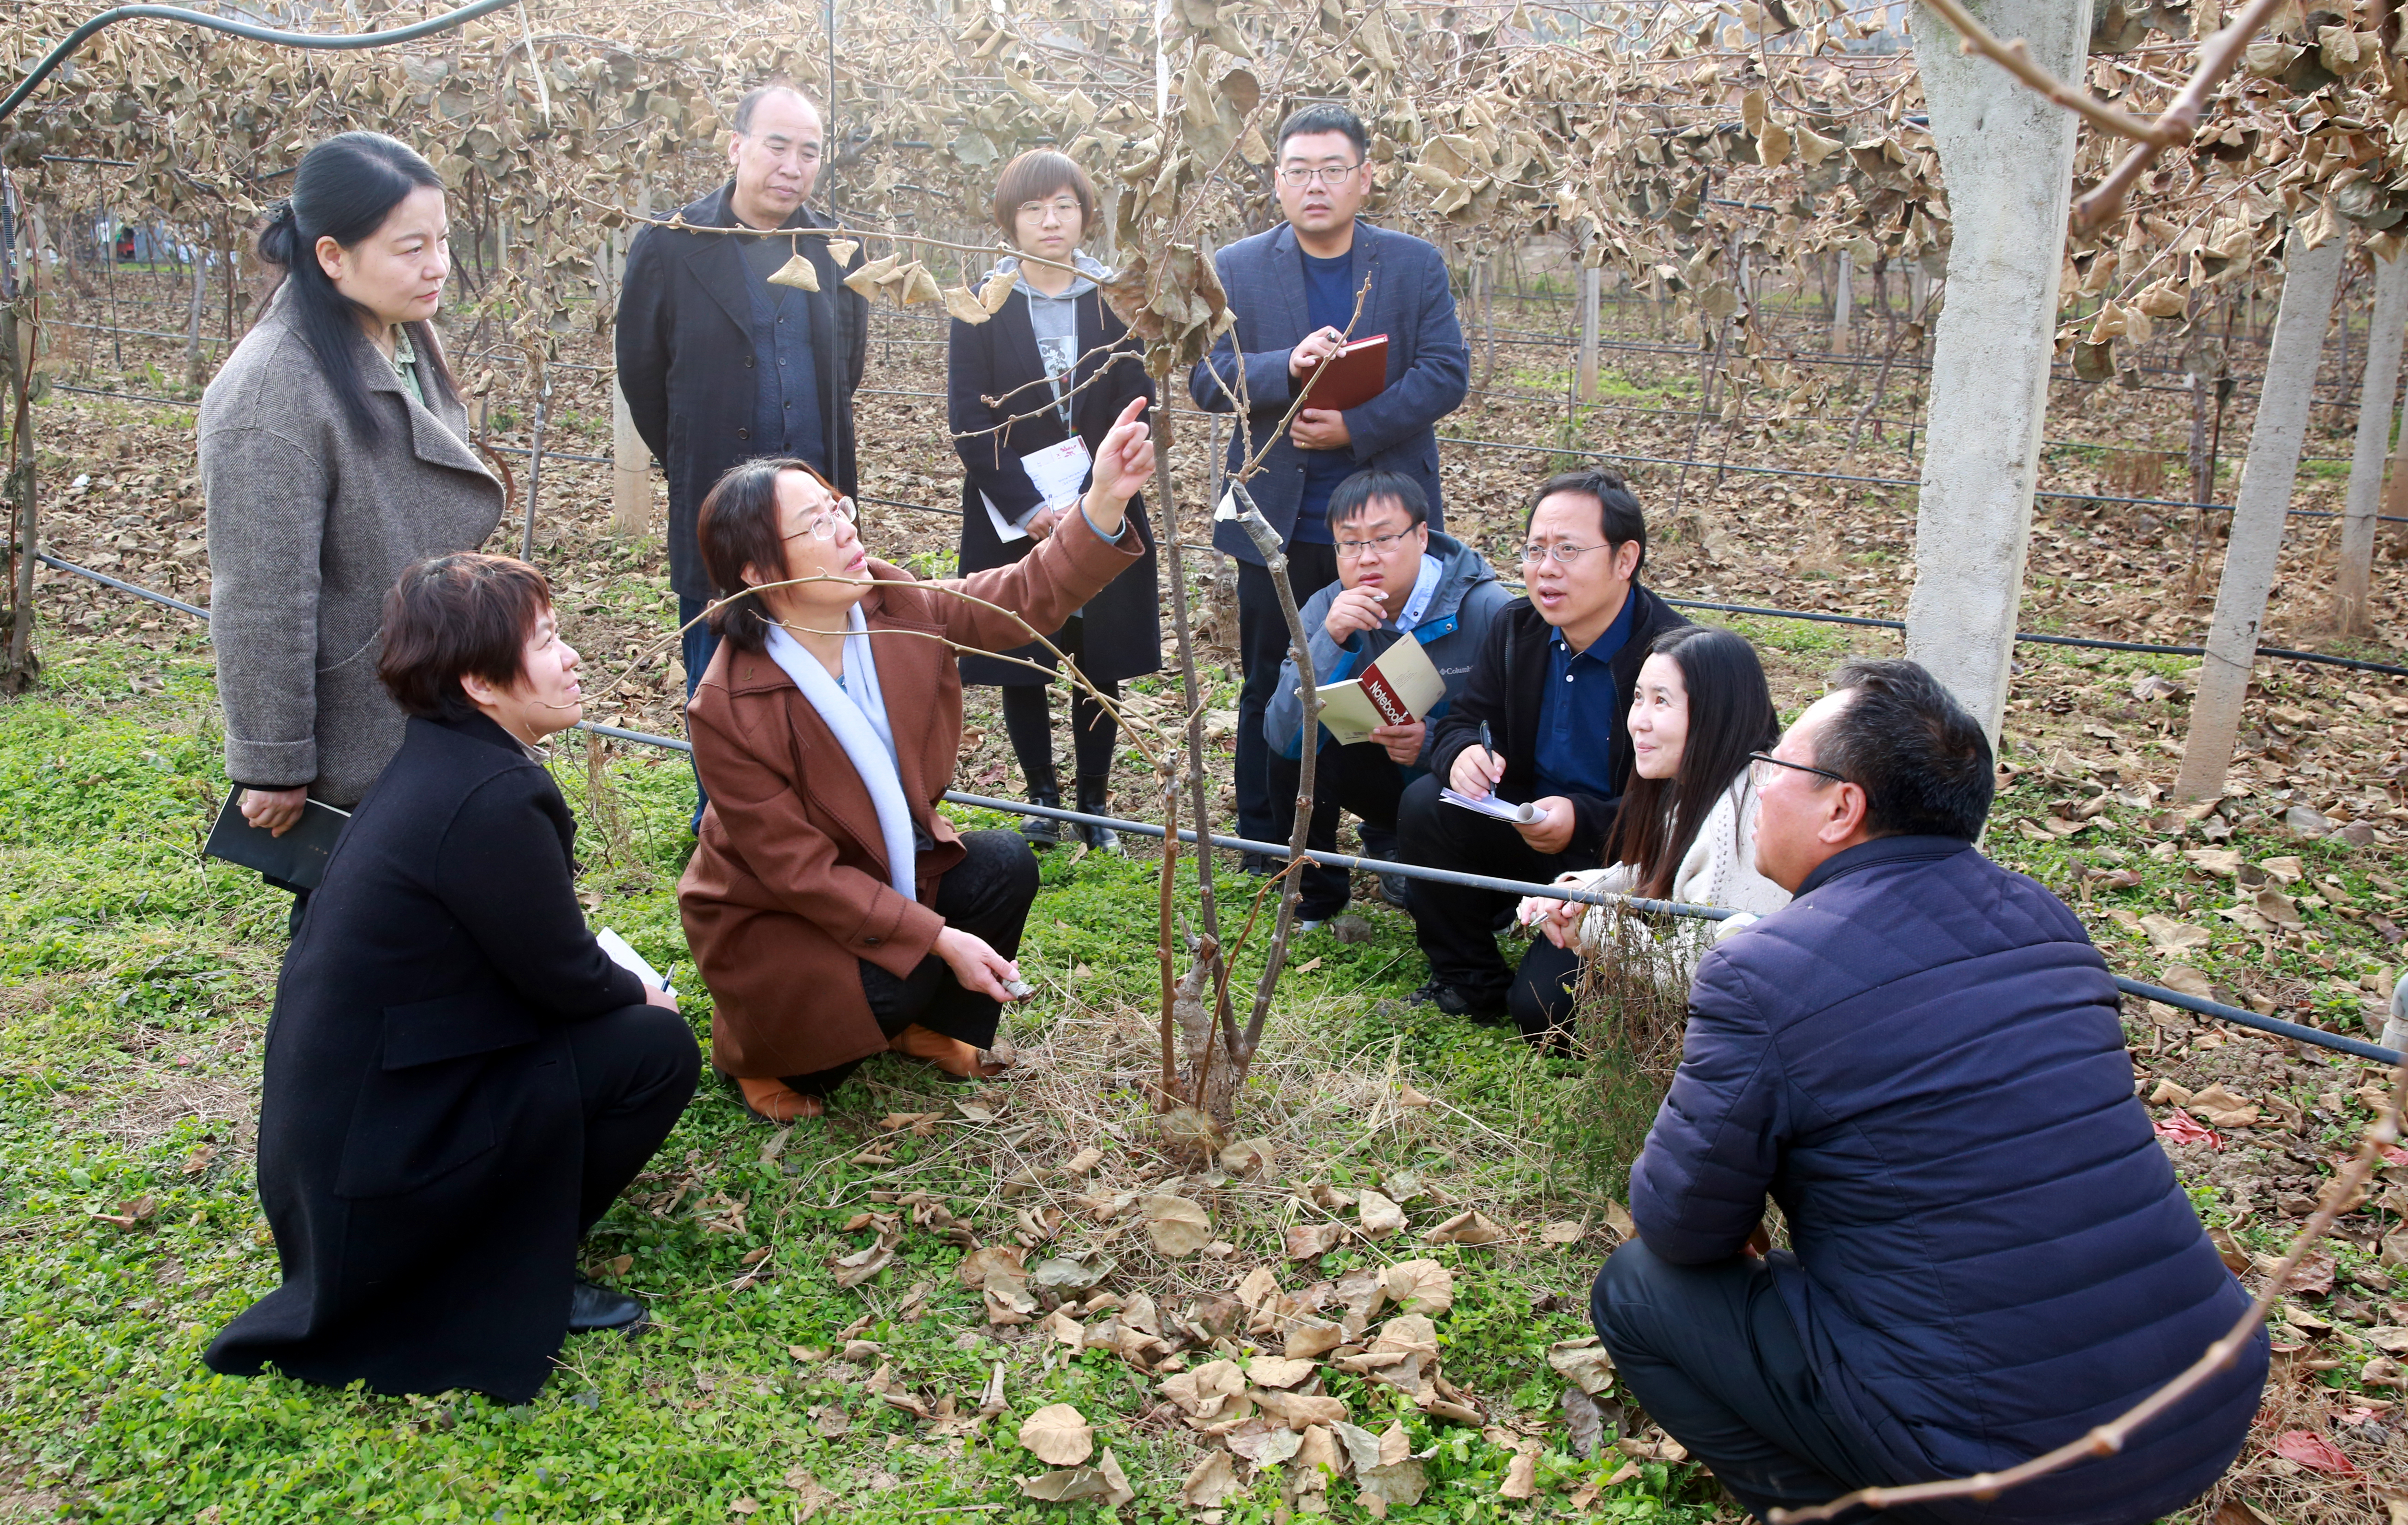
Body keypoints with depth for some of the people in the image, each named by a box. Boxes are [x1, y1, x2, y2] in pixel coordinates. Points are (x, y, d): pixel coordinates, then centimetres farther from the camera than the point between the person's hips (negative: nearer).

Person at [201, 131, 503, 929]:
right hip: (351, 755, -8)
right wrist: (272, 766, -18)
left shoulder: (406, 341, 4)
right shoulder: (273, 392, -24)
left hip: (433, 722, 8)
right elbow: (261, 604, -22)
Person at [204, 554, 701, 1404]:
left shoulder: (440, 762, 5)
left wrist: (618, 987, 4)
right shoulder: (493, 800, -25)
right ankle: (498, 1284, 2)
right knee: (654, 1049, -9)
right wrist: (641, 999, 5)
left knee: (628, 1017, 14)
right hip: (373, 1157, -9)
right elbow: (566, 979, -14)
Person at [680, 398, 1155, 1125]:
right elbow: (798, 869, -25)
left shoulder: (894, 606, -14)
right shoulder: (729, 709, -30)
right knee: (888, 986, -28)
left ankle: (931, 1027, 11)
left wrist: (1105, 502, -40)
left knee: (1005, 866, -15)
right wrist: (939, 939, -28)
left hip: (884, 870, 6)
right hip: (771, 918, -6)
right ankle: (763, 1052, 6)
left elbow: (1024, 599, -22)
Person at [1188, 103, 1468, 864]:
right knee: (1272, 694, 9)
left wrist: (1357, 426, -18)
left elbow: (1447, 372, -4)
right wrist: (1288, 367, -23)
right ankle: (1265, 856, 22)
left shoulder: (1416, 266, 4)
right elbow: (1205, 376, -4)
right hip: (1279, 524, 0)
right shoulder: (1237, 269, 4)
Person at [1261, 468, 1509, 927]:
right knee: (1298, 752, -23)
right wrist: (1330, 640, -36)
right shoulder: (1327, 610, -13)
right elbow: (1281, 734, -24)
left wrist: (1435, 742, -35)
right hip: (1386, 777, 3)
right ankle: (1315, 899, 1)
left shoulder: (1490, 612, -23)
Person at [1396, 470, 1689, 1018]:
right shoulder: (1516, 628, -1)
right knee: (1424, 805, -18)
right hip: (1527, 827, 6)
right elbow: (1462, 721, 5)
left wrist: (1582, 821, -34)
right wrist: (1464, 752, -21)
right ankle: (1468, 983, 0)